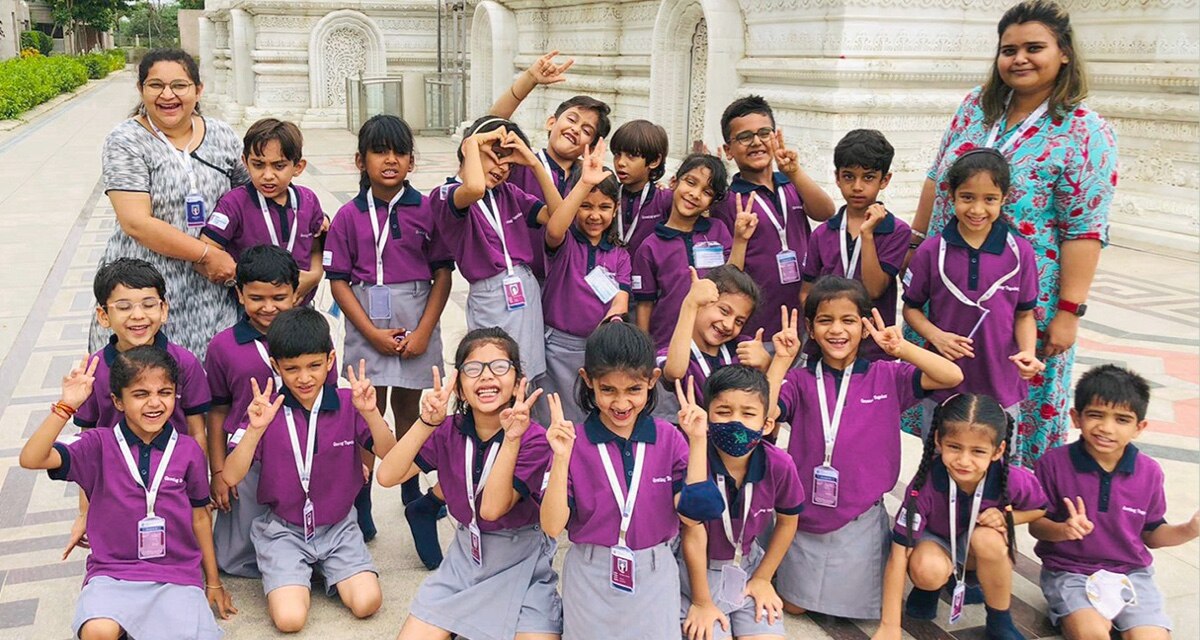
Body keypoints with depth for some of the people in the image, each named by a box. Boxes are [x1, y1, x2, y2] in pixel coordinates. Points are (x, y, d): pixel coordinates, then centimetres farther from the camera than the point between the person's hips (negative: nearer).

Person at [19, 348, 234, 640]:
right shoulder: (100, 445, -4)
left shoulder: (189, 451, -1)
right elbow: (32, 459, -17)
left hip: (177, 574, 1)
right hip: (113, 572, -1)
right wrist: (66, 406, -28)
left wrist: (214, 582, 15)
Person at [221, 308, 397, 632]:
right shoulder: (266, 411, -9)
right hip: (283, 529, -1)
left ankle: (326, 572, 14)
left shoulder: (348, 404, -6)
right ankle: (293, 577, 14)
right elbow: (231, 477, -15)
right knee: (289, 618, -20)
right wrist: (255, 430, -31)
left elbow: (390, 455, -15)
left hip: (338, 526, 1)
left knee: (367, 602, -17)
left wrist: (370, 412, -33)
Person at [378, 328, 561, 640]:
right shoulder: (448, 430, -5)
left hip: (520, 562, -3)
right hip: (465, 555, 4)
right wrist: (427, 422, -26)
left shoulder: (534, 438, -18)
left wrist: (511, 438, -36)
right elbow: (388, 476, -16)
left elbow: (492, 508, -28)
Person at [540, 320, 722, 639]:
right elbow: (552, 526, -15)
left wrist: (697, 441, -16)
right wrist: (562, 458, -27)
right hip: (591, 580, -1)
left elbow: (692, 513, -12)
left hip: (654, 579, 1)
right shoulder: (572, 442, -10)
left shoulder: (669, 439, -5)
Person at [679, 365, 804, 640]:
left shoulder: (780, 465, -19)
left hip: (748, 567, 3)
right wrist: (702, 602, -10)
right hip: (698, 569, -3)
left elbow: (787, 522, 2)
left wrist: (763, 578, 7)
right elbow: (694, 536, -19)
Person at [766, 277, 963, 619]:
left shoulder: (886, 376, -4)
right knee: (793, 606, 15)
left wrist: (901, 348, -23)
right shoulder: (800, 380, -5)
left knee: (860, 607, 14)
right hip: (805, 515, 1)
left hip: (861, 517, 0)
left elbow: (952, 376, -15)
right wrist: (781, 360, -22)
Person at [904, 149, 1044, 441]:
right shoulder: (931, 252, -7)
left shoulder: (1020, 252, -6)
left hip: (1001, 385, 0)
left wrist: (1028, 352, -15)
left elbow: (1024, 313, 3)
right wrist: (935, 335, -15)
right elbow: (912, 308, 3)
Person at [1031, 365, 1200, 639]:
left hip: (1130, 573, 3)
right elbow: (1036, 524, -6)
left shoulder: (1149, 472, 0)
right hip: (1069, 572, -3)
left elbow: (1151, 534, 9)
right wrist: (1063, 530, -27)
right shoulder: (1053, 463, -11)